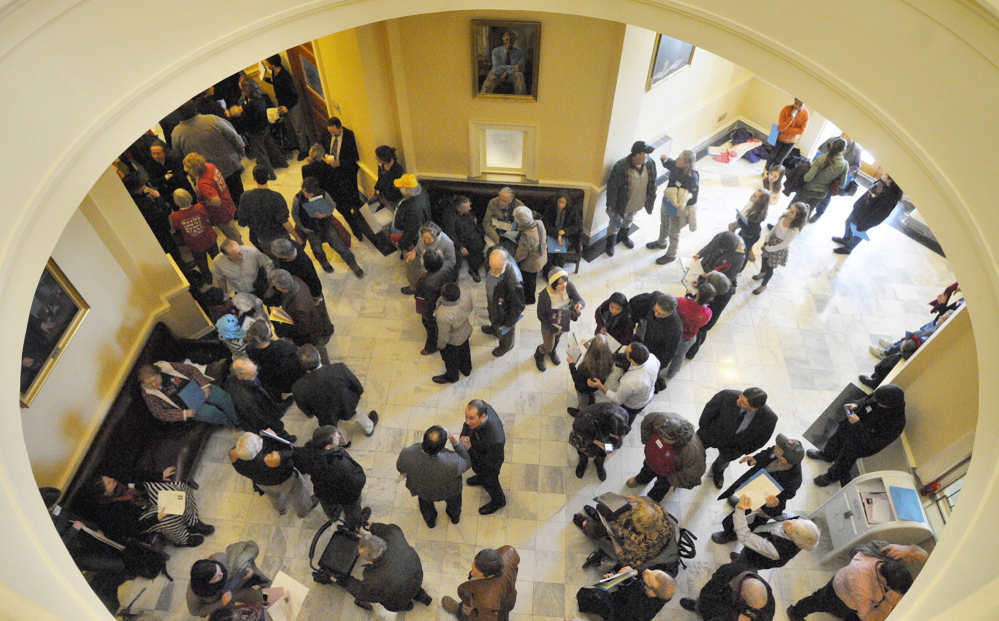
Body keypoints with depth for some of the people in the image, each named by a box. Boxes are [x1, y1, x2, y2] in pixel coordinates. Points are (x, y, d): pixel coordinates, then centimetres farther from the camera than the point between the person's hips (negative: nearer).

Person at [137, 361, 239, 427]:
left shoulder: (167, 368, -10)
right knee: (211, 412, -27)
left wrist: (204, 385, -14)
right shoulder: (148, 394, -11)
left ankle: (237, 421, 4)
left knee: (221, 396, -19)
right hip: (187, 405, -2)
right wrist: (184, 413, -20)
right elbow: (160, 414, -9)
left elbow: (192, 370, -2)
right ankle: (231, 425, 3)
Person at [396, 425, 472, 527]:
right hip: (448, 491, -1)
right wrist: (457, 443, -29)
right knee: (453, 499, 37)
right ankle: (455, 516, 68)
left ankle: (430, 521, 69)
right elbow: (467, 462, -21)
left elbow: (400, 468, -15)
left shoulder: (407, 454, -41)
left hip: (421, 489, 2)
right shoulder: (452, 463, -46)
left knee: (425, 503, 39)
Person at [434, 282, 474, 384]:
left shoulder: (444, 316, -46)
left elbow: (444, 336, -26)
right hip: (466, 331, 5)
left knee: (451, 359, 27)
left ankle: (451, 377, 58)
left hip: (453, 340, -5)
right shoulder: (466, 297, -30)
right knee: (464, 351, 35)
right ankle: (466, 369, 65)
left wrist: (440, 345, -5)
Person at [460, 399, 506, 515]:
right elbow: (467, 424, -7)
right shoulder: (479, 408, -32)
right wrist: (463, 437, -23)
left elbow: (490, 466, -32)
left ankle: (498, 501, 59)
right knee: (477, 469, 37)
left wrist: (469, 449, -35)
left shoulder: (495, 439, -49)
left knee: (489, 482, 27)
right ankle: (480, 478, 73)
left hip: (489, 463, -5)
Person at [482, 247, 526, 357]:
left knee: (503, 328, 28)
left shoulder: (514, 281, -48)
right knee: (493, 316, 39)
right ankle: (494, 329, 74)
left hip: (503, 308, -6)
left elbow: (518, 305, -31)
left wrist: (510, 322, -15)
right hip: (492, 298, 6)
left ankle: (506, 345, 62)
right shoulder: (495, 252, -29)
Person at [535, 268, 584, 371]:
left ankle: (552, 351, 68)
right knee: (548, 347, 20)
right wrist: (555, 328, -24)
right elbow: (540, 316, -24)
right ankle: (539, 355, 57)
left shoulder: (569, 286, -28)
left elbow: (580, 300, -23)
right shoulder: (544, 296, -38)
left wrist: (579, 304, -47)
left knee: (557, 337, 34)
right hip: (549, 325, -4)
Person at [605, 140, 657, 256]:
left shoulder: (650, 164, -15)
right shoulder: (621, 167, -34)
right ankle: (610, 244, 44)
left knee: (628, 221, 32)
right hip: (621, 204, -5)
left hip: (637, 204, 5)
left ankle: (623, 236, 60)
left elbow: (652, 183, 2)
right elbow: (612, 188, -24)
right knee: (614, 225, 19)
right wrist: (611, 207, -18)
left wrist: (652, 199, 10)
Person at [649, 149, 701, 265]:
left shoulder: (692, 178, -35)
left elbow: (692, 198, -26)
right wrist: (664, 159, -15)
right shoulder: (676, 165, -18)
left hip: (679, 208, -7)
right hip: (667, 201, 7)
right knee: (664, 223, 31)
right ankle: (661, 242, 60)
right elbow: (669, 164, 6)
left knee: (673, 233, 14)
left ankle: (670, 255, 38)